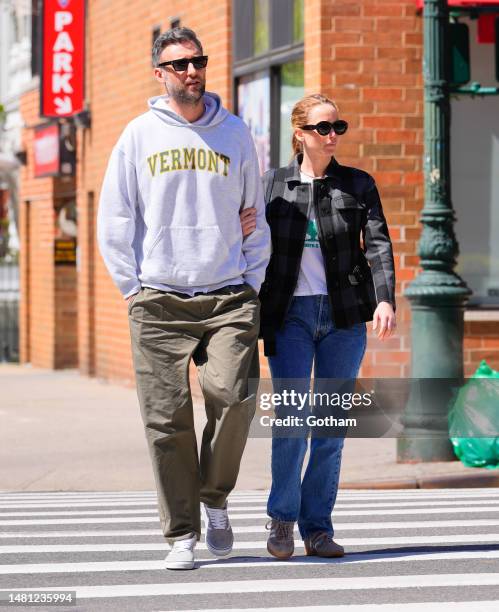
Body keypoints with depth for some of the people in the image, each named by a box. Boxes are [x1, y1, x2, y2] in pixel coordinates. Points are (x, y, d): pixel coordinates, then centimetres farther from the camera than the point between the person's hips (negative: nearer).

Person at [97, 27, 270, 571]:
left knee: (234, 395, -17)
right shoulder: (139, 135, 7)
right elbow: (115, 221, 8)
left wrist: (252, 286, 7)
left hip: (229, 297, 0)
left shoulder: (234, 133, 11)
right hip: (159, 301, 0)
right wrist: (135, 290, 1)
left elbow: (254, 218, 16)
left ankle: (215, 497, 7)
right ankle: (181, 535, 6)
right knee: (167, 420, -3)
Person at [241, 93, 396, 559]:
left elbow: (378, 244, -3)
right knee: (292, 416, -12)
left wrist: (385, 299, -18)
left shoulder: (358, 185, 6)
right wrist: (240, 234, -10)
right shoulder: (273, 185, 7)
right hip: (289, 314, -1)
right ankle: (281, 517, 5)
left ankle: (318, 526, 10)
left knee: (332, 422, 2)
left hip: (343, 315, 1)